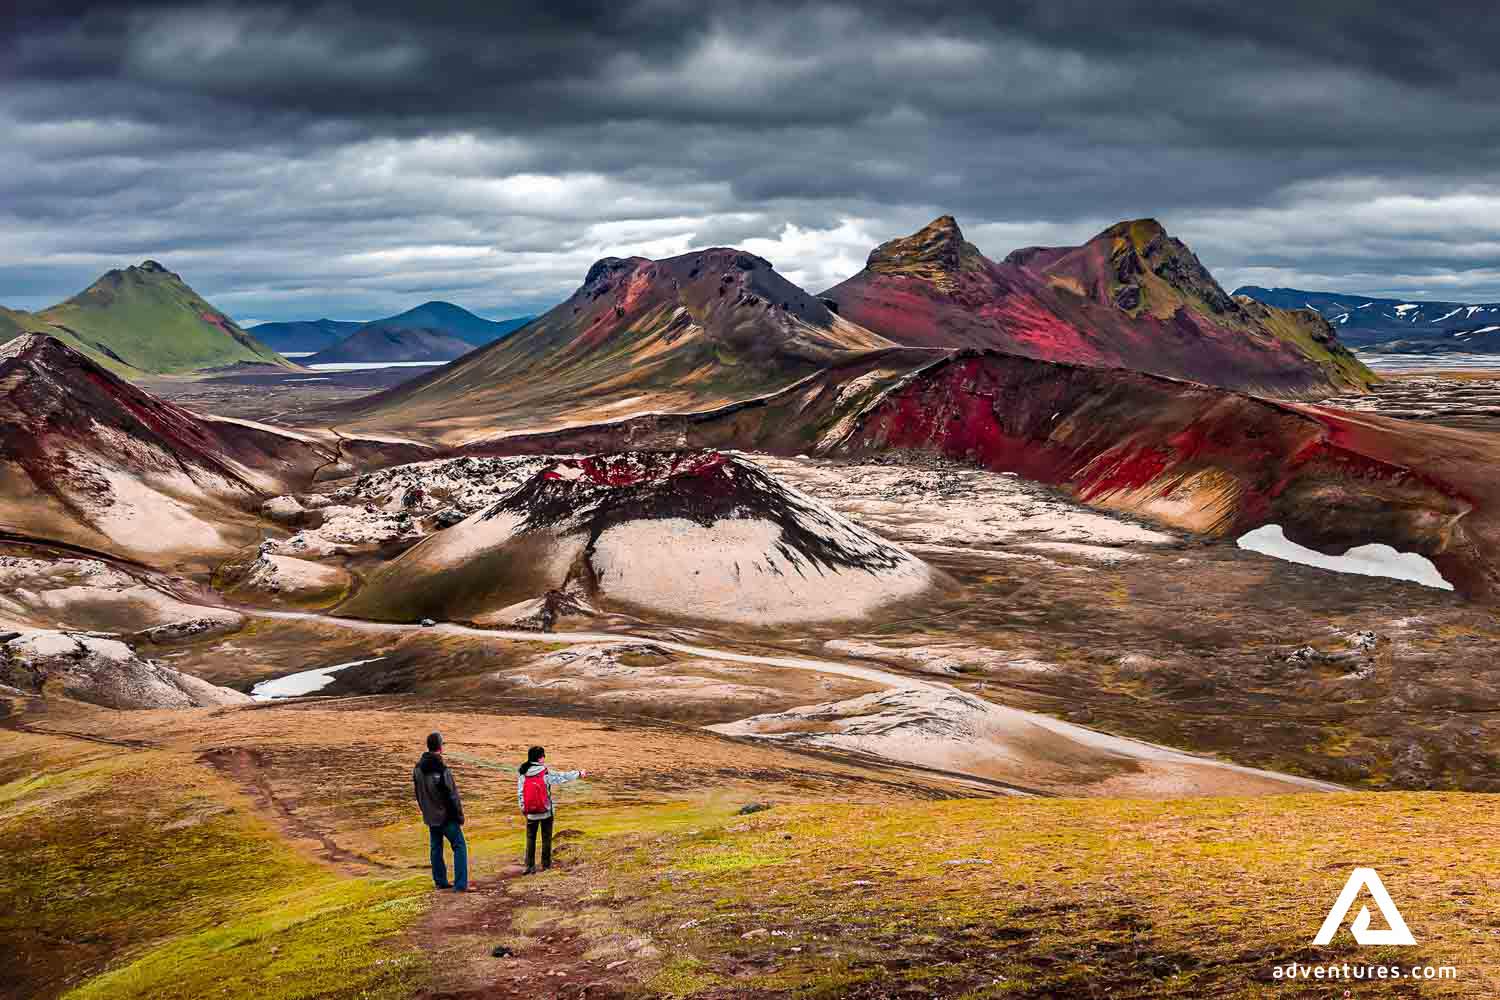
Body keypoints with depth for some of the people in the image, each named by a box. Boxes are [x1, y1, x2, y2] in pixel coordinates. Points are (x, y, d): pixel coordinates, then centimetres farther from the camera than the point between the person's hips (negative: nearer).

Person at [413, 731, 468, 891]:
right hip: (447, 816, -7)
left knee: (436, 848, 17)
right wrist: (459, 816, -7)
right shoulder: (442, 770, -24)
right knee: (459, 846, 2)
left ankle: (440, 881, 22)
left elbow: (418, 794, 11)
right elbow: (452, 795, -19)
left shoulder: (418, 768, 0)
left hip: (430, 816, 7)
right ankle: (460, 884, -2)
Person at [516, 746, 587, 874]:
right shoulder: (546, 773, -15)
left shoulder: (522, 774, -5)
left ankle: (530, 866, 6)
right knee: (546, 838, 13)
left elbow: (520, 793, -1)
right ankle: (546, 864, 19)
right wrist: (579, 774, 9)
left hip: (531, 813, 2)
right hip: (546, 812, -2)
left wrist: (523, 809, 11)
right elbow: (562, 777, -5)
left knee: (530, 838, 10)